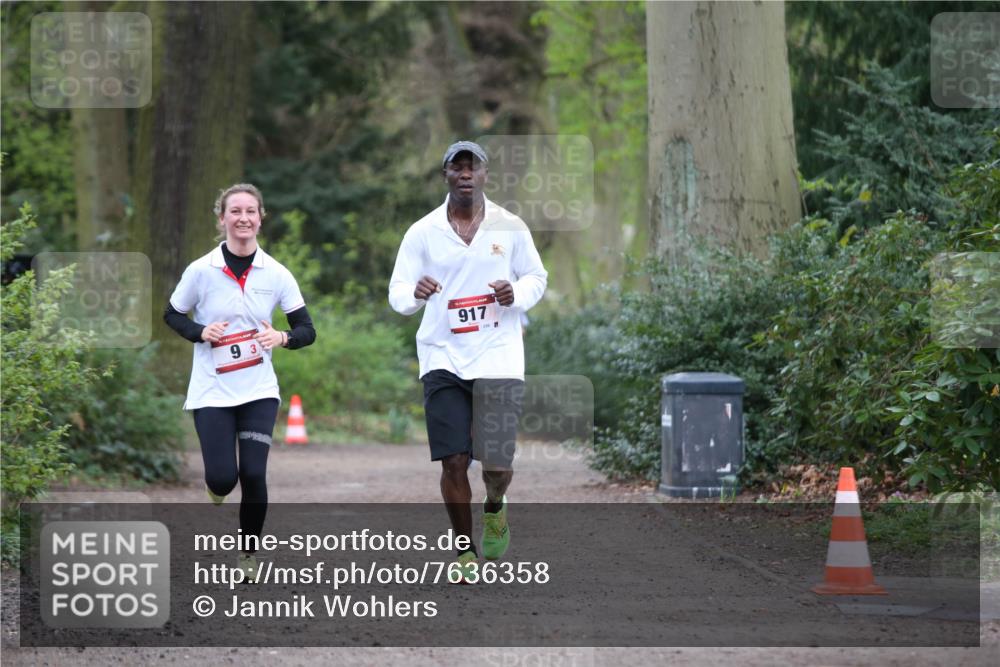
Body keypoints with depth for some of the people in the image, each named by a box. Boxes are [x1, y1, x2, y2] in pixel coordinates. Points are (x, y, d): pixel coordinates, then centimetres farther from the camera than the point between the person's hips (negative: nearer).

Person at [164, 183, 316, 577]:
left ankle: (249, 553, 12)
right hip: (212, 392, -1)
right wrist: (201, 332, -12)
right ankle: (216, 489, 31)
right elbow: (172, 315, 8)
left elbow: (307, 330, 3)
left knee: (253, 474, -9)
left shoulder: (276, 275, -2)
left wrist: (283, 338, -18)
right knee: (223, 477, -9)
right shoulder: (201, 271, -6)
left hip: (259, 392, 1)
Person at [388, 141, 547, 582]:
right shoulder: (422, 233, 3)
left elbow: (537, 277, 13)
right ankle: (466, 553, 11)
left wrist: (517, 294, -9)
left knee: (496, 461, -7)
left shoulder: (510, 227, 4)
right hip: (443, 359, 0)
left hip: (498, 357, 0)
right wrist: (414, 294, -22)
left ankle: (495, 507, 29)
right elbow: (397, 292, 2)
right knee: (453, 461, -5)